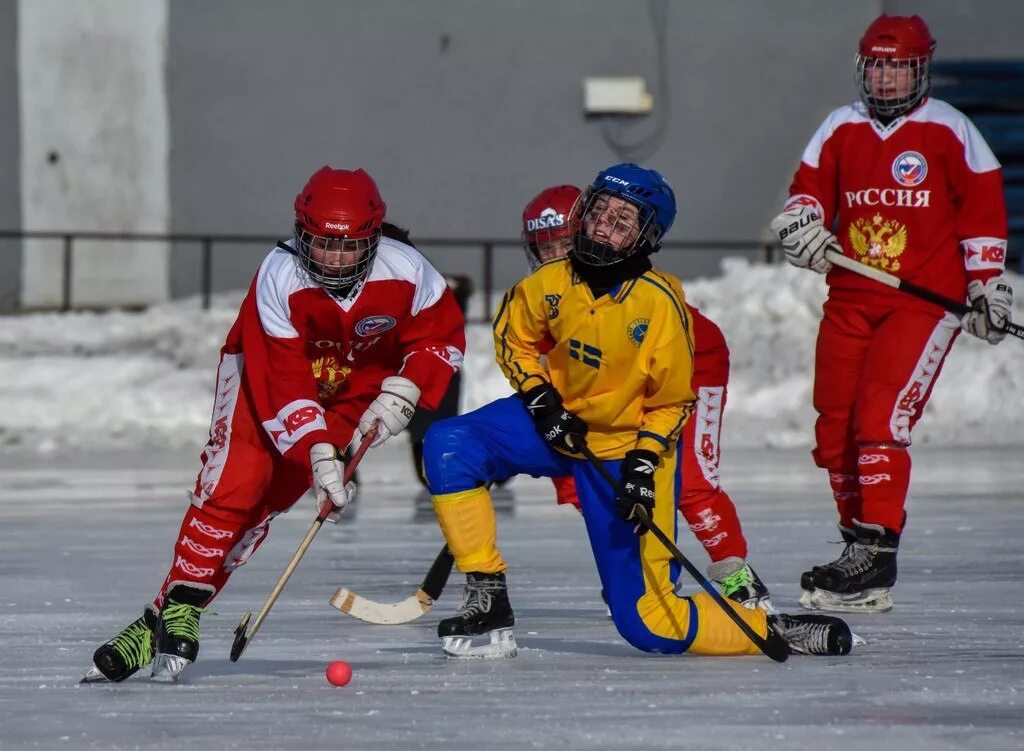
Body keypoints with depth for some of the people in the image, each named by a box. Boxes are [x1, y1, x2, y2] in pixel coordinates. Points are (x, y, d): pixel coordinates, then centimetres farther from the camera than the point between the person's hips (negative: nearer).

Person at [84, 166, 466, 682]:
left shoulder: (404, 272, -24)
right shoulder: (279, 277, -32)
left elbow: (443, 335, -7)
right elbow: (283, 382, -33)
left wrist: (402, 393, -21)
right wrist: (319, 456, -41)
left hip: (350, 391, 1)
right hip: (264, 374, -1)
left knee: (265, 502, -10)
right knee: (231, 485, -20)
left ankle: (170, 619, -9)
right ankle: (176, 608, -14)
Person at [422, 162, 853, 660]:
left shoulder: (659, 304, -21)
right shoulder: (551, 284, -12)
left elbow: (672, 401, -10)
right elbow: (512, 338, 7)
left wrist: (644, 463, -22)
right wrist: (540, 398, -8)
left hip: (627, 447, -5)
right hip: (555, 422, 5)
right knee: (448, 446, -20)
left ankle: (772, 631, 9)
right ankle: (486, 602, -13)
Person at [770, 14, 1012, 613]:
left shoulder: (949, 131, 0)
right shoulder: (841, 129, 11)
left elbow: (983, 209, 3)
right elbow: (809, 187, 11)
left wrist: (987, 285, 1)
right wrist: (803, 222, -11)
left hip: (925, 299, -5)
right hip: (850, 298, 5)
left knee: (882, 419, -18)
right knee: (835, 427, 3)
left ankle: (874, 563, -21)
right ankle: (860, 538, 17)